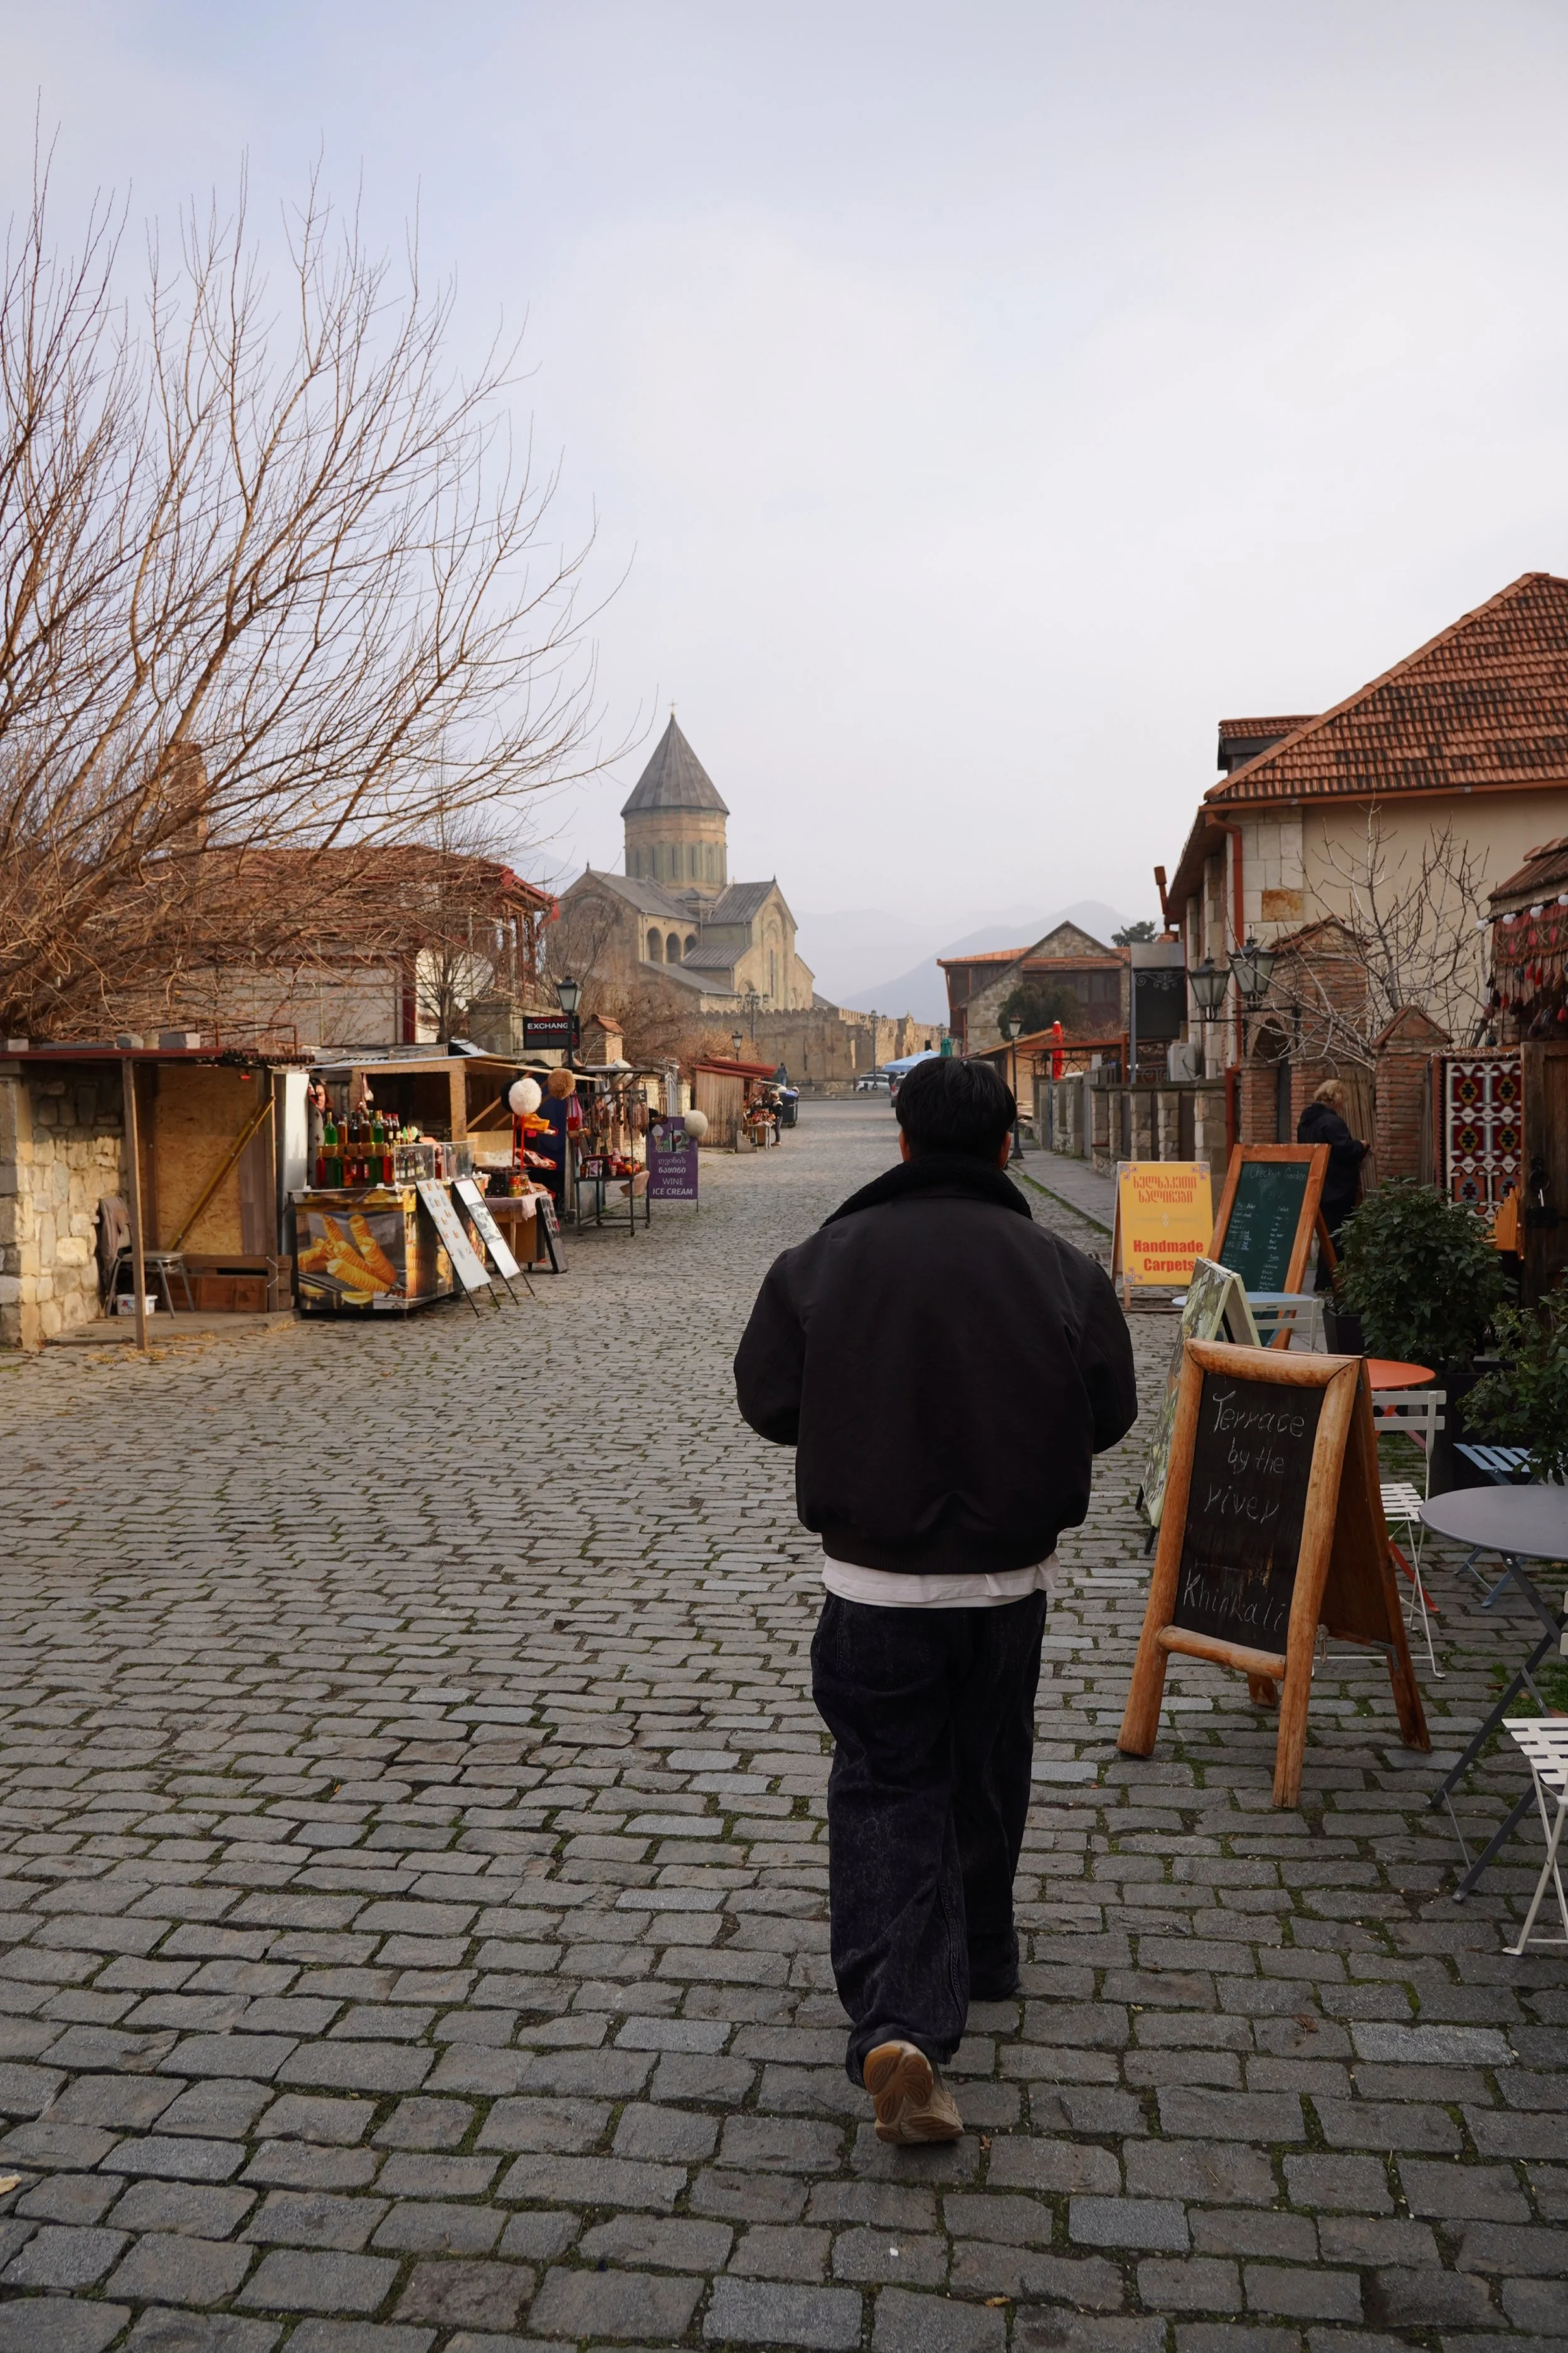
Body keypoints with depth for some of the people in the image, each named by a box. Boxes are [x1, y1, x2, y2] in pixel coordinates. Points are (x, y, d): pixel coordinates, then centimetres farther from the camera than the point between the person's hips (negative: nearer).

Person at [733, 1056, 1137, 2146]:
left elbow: (768, 1403, -2)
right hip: (1011, 1575, 2)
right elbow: (1111, 1413, 1)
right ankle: (979, 1960, 41)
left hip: (876, 1579, -1)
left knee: (886, 1786, 6)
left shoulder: (823, 1261, -10)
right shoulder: (1064, 1269, -9)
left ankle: (900, 2021, -9)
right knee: (988, 1778, 21)